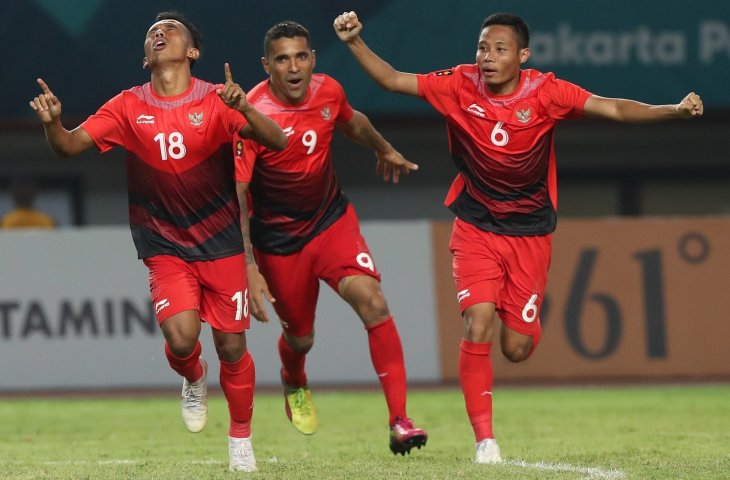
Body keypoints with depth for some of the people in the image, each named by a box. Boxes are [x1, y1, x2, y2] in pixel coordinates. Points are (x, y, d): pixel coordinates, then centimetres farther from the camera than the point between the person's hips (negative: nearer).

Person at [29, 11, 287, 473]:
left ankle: (241, 439, 25)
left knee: (231, 346, 2)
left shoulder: (216, 101, -8)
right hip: (165, 248, 0)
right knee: (181, 338, -19)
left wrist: (244, 108, -37)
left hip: (221, 244, 0)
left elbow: (277, 141, -18)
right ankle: (194, 379, 17)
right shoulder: (129, 107, -2)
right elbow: (70, 145, -6)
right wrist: (53, 123, -28)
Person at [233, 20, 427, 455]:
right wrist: (249, 268, -33)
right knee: (300, 337, 11)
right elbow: (235, 196, -25)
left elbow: (352, 123, 17)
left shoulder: (328, 92, -9)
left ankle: (400, 422, -21)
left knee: (371, 300, -20)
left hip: (332, 219, 3)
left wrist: (385, 150, 36)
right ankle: (294, 383, 51)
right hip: (278, 239, -3)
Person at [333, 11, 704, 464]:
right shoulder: (460, 85, -9)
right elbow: (392, 80, -4)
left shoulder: (544, 92, -14)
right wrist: (355, 42, -18)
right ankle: (485, 438, -11)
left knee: (517, 348, 0)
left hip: (531, 233, 0)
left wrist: (676, 109, -33)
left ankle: (531, 318, 39)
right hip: (476, 227, 0)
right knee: (478, 326, -19)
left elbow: (614, 109, -20)